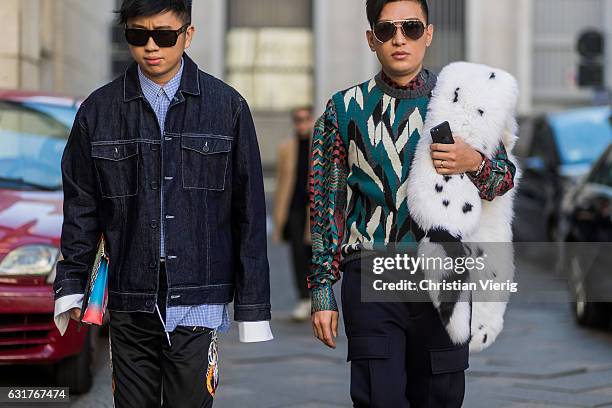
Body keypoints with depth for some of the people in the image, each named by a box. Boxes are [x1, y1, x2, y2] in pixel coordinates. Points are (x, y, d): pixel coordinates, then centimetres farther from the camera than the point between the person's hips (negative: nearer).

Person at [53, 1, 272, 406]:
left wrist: (253, 306, 2)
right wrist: (70, 286, 4)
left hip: (198, 301, -1)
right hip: (130, 306, 2)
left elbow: (249, 211, 3)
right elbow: (81, 207, 11)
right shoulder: (99, 110, 5)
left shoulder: (227, 106, 2)